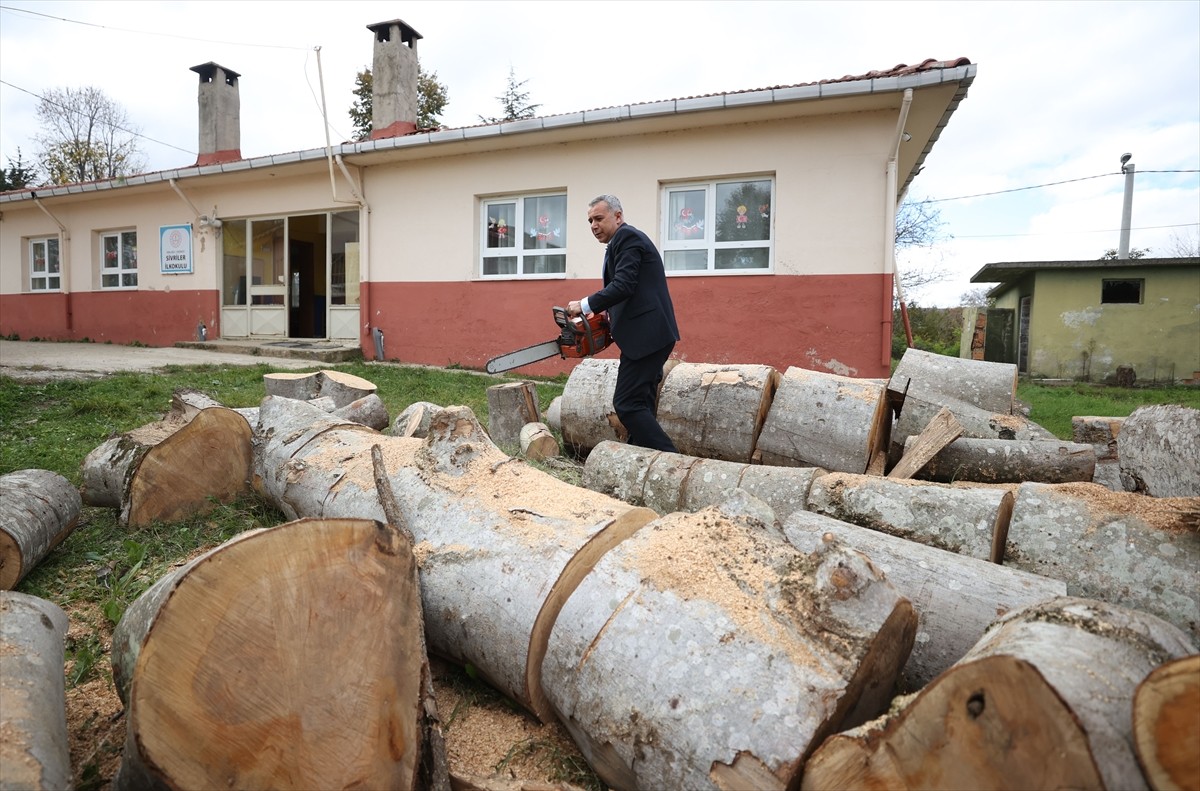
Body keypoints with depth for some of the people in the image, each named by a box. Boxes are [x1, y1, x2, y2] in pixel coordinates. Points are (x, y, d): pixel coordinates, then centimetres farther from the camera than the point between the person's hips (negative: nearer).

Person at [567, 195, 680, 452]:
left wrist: (585, 305, -12)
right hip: (650, 334, 11)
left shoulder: (627, 237, -7)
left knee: (627, 403, -10)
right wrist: (607, 315, 14)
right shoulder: (628, 240, 24)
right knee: (641, 404, 11)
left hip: (645, 335, -11)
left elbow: (623, 286, -19)